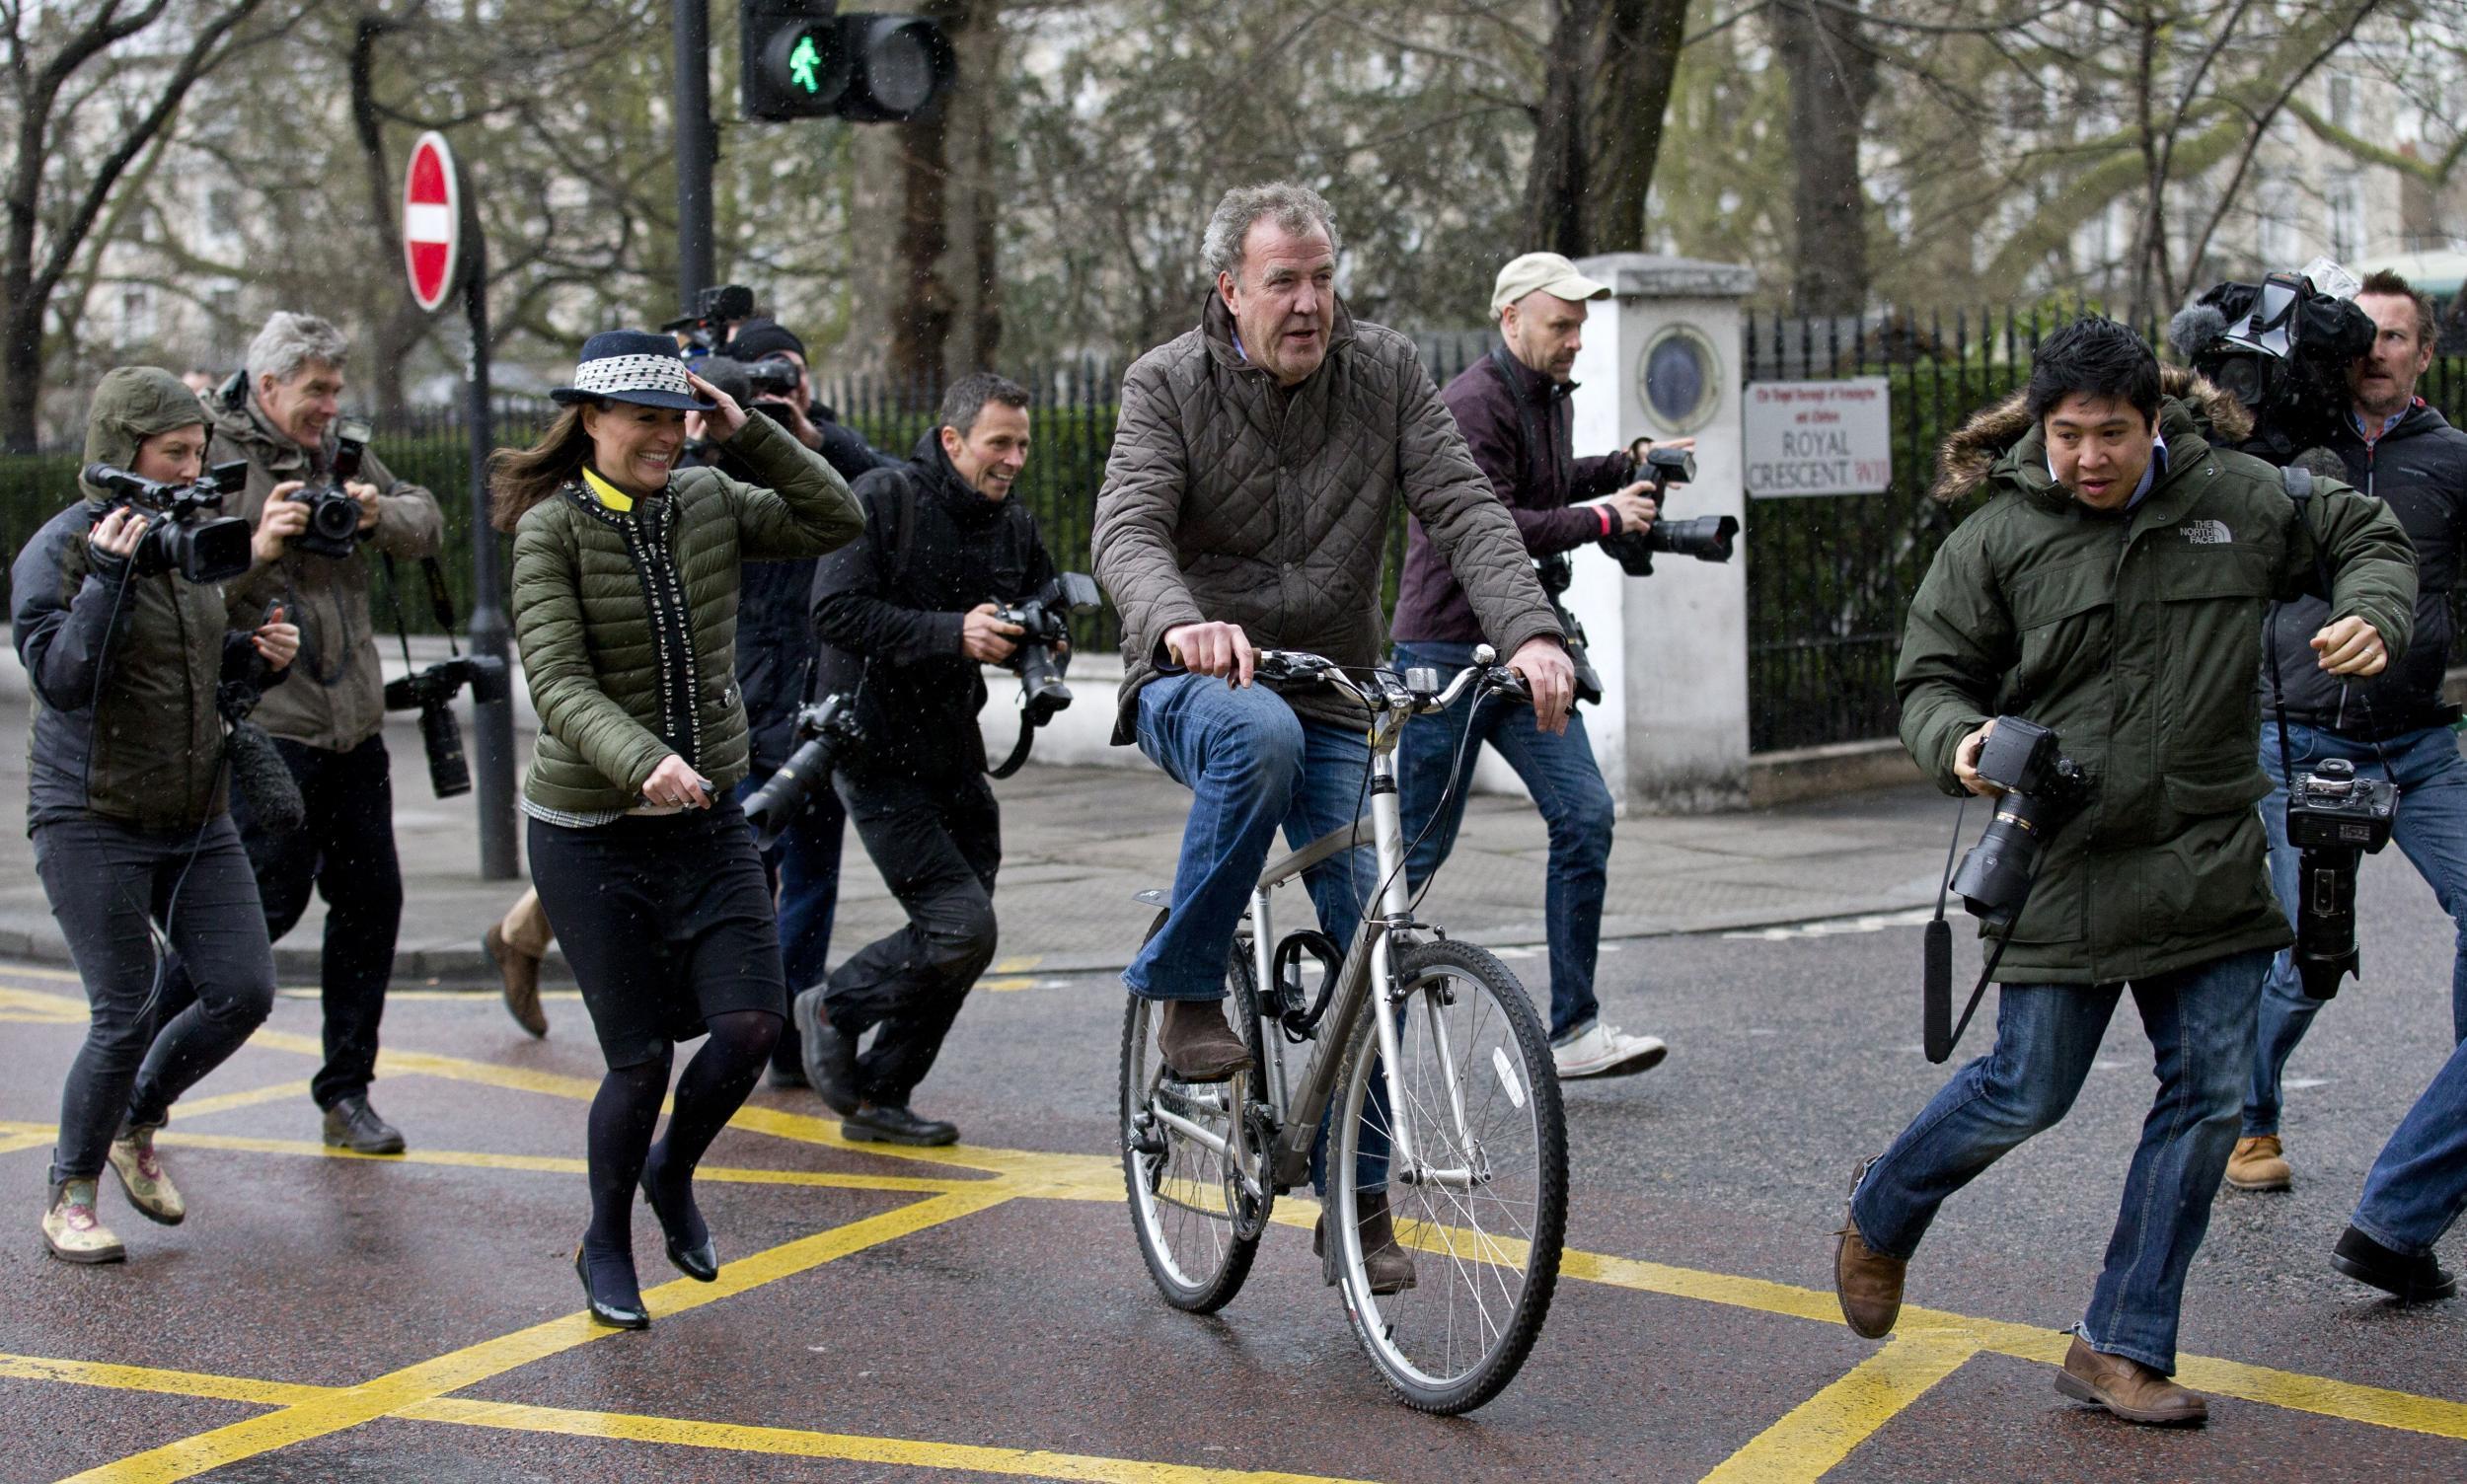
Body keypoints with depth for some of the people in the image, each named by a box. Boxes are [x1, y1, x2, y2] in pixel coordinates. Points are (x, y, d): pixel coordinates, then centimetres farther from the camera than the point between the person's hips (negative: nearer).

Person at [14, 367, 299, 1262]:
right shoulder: (62, 549, -10)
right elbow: (61, 679, -21)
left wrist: (259, 657, 2)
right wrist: (108, 575, -27)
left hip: (198, 817, 7)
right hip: (94, 823, -7)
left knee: (243, 992, -1)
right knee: (127, 1017, -8)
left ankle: (136, 1128, 24)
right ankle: (69, 1198, 13)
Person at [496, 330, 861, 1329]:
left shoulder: (708, 504, 5)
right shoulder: (552, 531, -11)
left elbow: (834, 523, 2)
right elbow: (559, 684, -22)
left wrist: (749, 434, -6)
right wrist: (642, 761, -38)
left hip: (708, 819, 4)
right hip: (591, 833, -4)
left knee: (751, 1022, -10)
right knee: (641, 1057, -3)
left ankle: (673, 1173, 21)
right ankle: (606, 1243, 24)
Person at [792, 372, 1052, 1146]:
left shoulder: (1015, 527, 8)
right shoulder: (883, 499, -11)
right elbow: (836, 610, -20)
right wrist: (952, 634, -27)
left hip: (954, 754, 7)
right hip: (877, 753, -7)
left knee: (960, 940, 8)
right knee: (962, 927, -15)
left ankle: (879, 1097, 22)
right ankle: (833, 1009, 9)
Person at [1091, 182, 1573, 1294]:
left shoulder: (1384, 373, 0)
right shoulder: (1168, 384, -7)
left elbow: (1465, 511, -8)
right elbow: (1128, 532, -21)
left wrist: (1530, 632, -26)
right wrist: (1181, 622, -44)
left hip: (1333, 700, 3)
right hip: (1195, 686, -3)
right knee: (1260, 735, -39)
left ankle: (1356, 1202, 7)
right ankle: (1183, 986, -20)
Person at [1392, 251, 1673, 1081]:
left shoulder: (1548, 396, 14)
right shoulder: (1474, 404, -16)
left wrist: (1627, 467, 18)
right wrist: (1602, 519, -18)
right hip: (1446, 648, -8)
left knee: (1585, 815, -3)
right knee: (1419, 847, -2)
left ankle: (1571, 1031, -1)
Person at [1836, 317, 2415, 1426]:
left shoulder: (2237, 500, 3)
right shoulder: (1996, 537, -3)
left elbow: (2368, 538, 17)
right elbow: (1931, 679, 4)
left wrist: (2373, 618, -4)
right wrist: (1960, 743, -18)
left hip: (2209, 863, 3)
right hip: (2059, 865, -3)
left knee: (2209, 1093, 1)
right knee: (2028, 1092, 0)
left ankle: (2120, 1348, 12)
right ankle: (1881, 1214, 30)